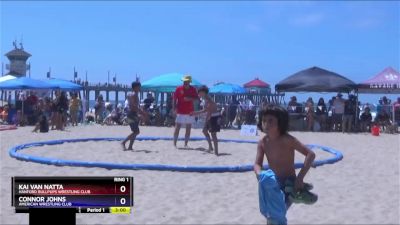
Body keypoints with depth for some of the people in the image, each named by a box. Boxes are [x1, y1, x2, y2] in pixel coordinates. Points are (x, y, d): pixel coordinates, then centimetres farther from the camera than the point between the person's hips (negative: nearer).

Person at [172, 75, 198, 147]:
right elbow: (174, 99, -2)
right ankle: (174, 144, -3)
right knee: (177, 128, -6)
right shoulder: (178, 89, -2)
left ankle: (186, 144, 12)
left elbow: (197, 98, 4)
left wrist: (190, 98, -15)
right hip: (180, 112, -3)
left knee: (188, 129, 5)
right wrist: (174, 108, -14)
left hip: (190, 112, 3)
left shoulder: (193, 89, 4)